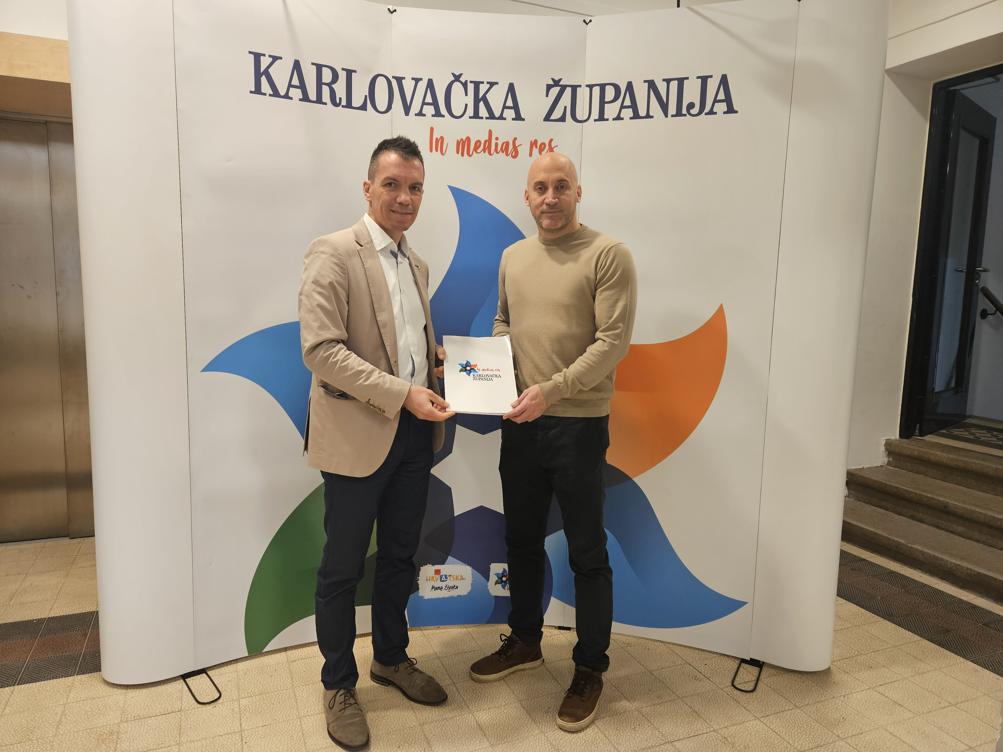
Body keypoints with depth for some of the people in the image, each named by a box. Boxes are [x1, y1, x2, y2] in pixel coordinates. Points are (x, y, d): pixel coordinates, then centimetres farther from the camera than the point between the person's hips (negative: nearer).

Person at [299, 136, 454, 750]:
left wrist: (448, 366, 2)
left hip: (414, 433, 7)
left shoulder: (417, 264, 13)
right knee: (344, 567, 8)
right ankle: (339, 685, 29)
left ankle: (392, 658, 40)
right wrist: (402, 394, -25)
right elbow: (321, 349, -19)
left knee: (400, 556, 19)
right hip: (358, 435, -7)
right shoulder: (333, 252, -11)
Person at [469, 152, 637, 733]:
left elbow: (613, 341, -16)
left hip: (578, 424, -6)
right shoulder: (513, 257, 10)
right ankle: (525, 642, 39)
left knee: (587, 552, 7)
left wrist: (553, 389, -24)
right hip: (520, 421, 6)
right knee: (522, 539, 18)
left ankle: (590, 669, 25)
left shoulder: (608, 254, -9)